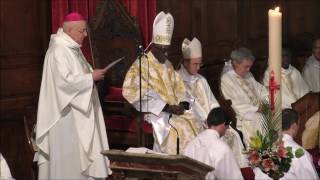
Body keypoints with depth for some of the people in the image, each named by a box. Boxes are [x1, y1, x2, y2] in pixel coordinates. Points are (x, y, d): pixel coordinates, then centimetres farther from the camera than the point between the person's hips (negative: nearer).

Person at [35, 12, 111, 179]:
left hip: (77, 110, 10)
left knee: (78, 150, 10)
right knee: (68, 154, -5)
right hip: (66, 112, -10)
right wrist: (91, 77, -18)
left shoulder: (72, 48, 12)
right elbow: (65, 80, -26)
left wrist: (92, 74, 5)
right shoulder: (59, 51, -17)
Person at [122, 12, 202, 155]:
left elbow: (179, 87, 20)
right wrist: (167, 107, -19)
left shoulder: (167, 65, 19)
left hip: (174, 110, 7)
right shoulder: (141, 65, -5)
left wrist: (182, 104, -3)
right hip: (155, 114, -7)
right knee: (180, 129, -29)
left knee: (195, 125, -16)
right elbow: (139, 94, -15)